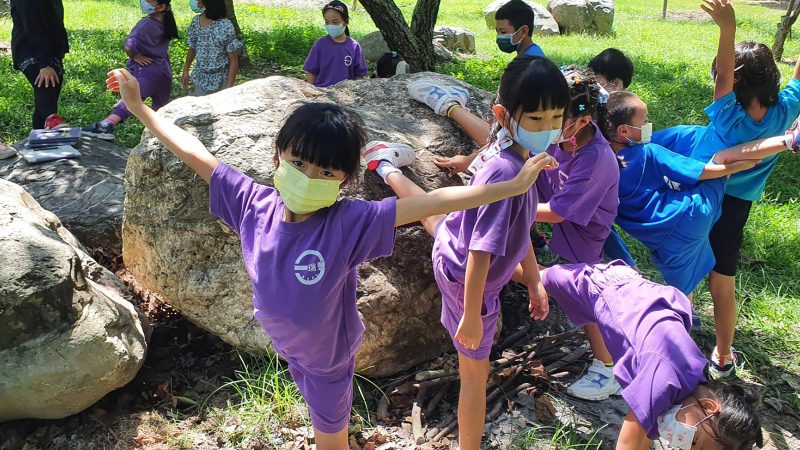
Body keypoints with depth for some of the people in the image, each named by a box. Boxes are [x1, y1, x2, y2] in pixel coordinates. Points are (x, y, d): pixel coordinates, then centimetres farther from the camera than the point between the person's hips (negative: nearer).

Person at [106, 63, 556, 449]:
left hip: (329, 352, -3)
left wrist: (512, 186, -40)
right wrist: (140, 108, -9)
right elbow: (196, 154, -14)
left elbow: (431, 202, -38)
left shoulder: (350, 223, -33)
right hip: (287, 344, 3)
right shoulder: (256, 204, -22)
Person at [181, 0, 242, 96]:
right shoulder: (196, 22, -1)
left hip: (220, 82, -5)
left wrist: (230, 86, -16)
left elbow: (233, 60, -14)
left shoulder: (225, 27, -18)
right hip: (199, 80, 5)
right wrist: (185, 71, 12)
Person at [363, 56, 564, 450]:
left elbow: (517, 229, 1)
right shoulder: (507, 173, -38)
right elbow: (481, 252, -35)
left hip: (450, 245, 9)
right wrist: (471, 317, -27)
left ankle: (387, 168, 67)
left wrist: (534, 281, 9)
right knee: (475, 373, 10)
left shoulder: (507, 153, -11)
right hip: (469, 281, -8)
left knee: (431, 209, 40)